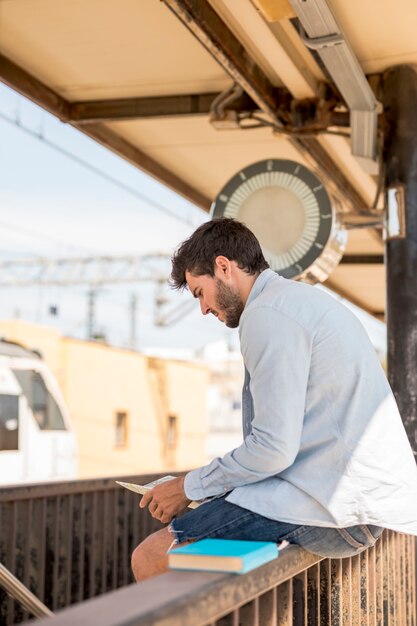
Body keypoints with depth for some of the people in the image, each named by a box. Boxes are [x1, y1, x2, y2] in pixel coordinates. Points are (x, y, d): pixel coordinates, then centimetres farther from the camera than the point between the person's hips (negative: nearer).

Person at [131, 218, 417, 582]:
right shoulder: (304, 299, 21)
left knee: (150, 558, -11)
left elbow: (275, 447, -18)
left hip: (332, 508, -11)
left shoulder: (268, 313, -11)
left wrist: (190, 487, -5)